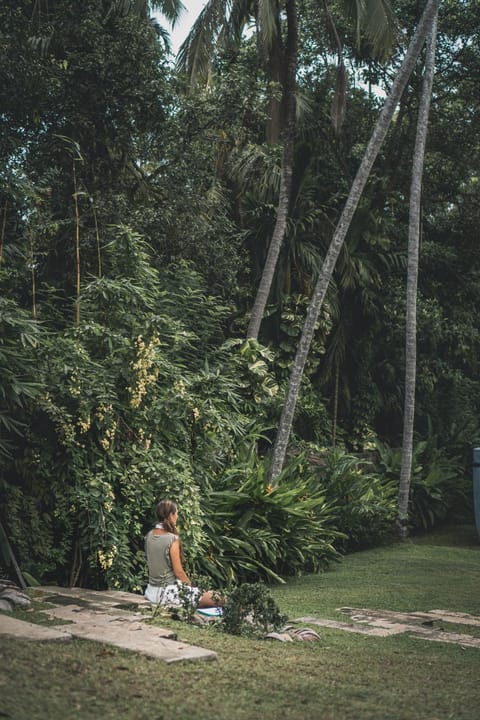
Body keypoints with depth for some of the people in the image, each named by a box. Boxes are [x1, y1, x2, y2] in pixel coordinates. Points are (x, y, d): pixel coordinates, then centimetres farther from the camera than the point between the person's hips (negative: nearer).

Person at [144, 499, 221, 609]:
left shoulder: (149, 535, 2)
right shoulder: (172, 539, -19)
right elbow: (178, 572, -15)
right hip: (168, 593, -8)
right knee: (215, 598, 0)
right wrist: (191, 586, 3)